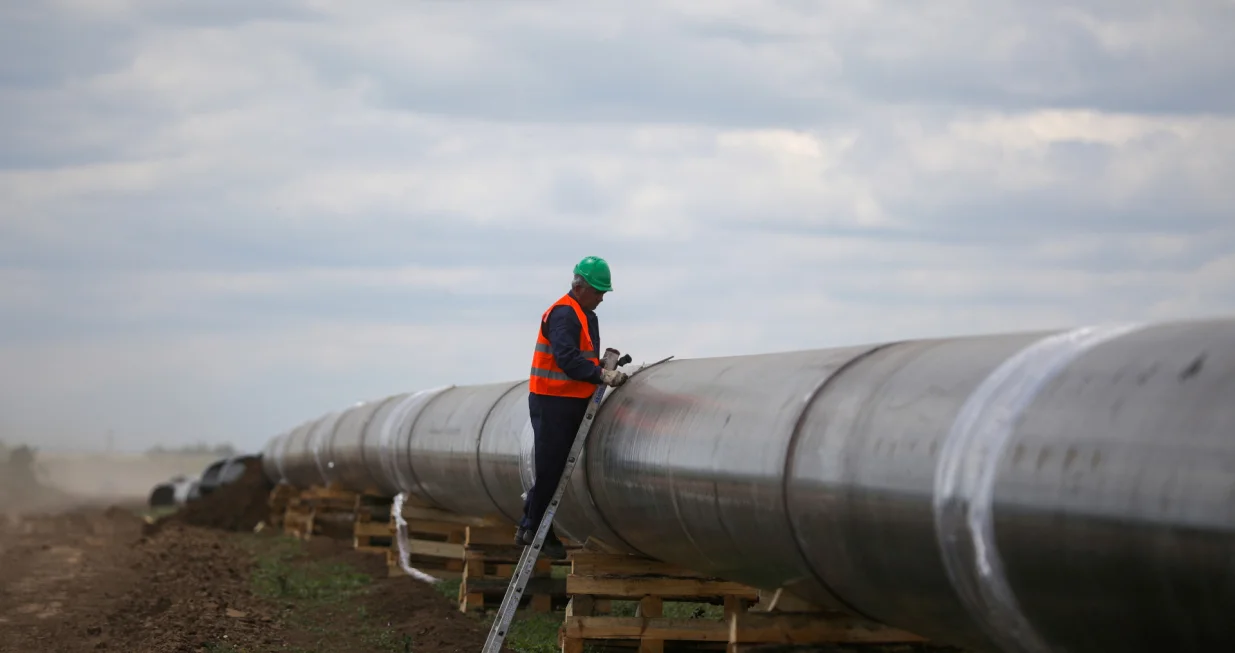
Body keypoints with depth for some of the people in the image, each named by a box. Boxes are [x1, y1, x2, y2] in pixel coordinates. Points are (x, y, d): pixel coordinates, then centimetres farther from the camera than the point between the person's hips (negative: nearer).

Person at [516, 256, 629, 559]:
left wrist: (606, 363, 6)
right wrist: (602, 374, -33)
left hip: (570, 401, 10)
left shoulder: (587, 317, 18)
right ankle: (538, 530, 1)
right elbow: (567, 358, -27)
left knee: (554, 467, 12)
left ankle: (529, 529, 20)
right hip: (552, 401, -10)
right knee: (550, 468, -6)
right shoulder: (563, 314, -15)